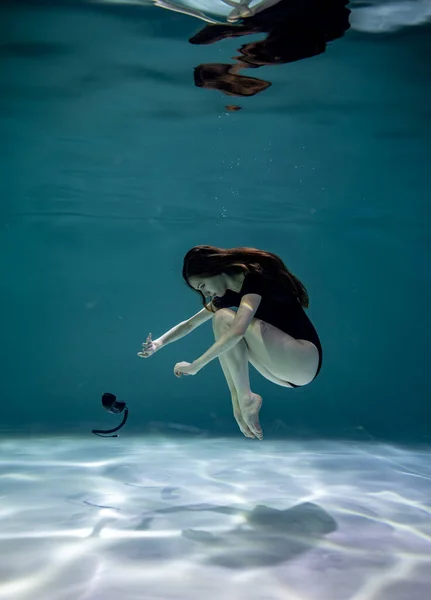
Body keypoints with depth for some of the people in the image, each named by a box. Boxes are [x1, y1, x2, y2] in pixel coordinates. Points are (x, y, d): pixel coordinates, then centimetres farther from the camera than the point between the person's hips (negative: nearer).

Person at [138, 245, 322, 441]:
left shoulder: (254, 279, -15)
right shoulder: (228, 293, 10)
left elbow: (238, 331, -29)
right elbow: (190, 323, 17)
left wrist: (195, 366, -24)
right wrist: (159, 343, 3)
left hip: (305, 361, -8)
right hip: (284, 367, 8)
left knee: (225, 319, -20)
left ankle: (245, 399, -16)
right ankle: (239, 401, -11)